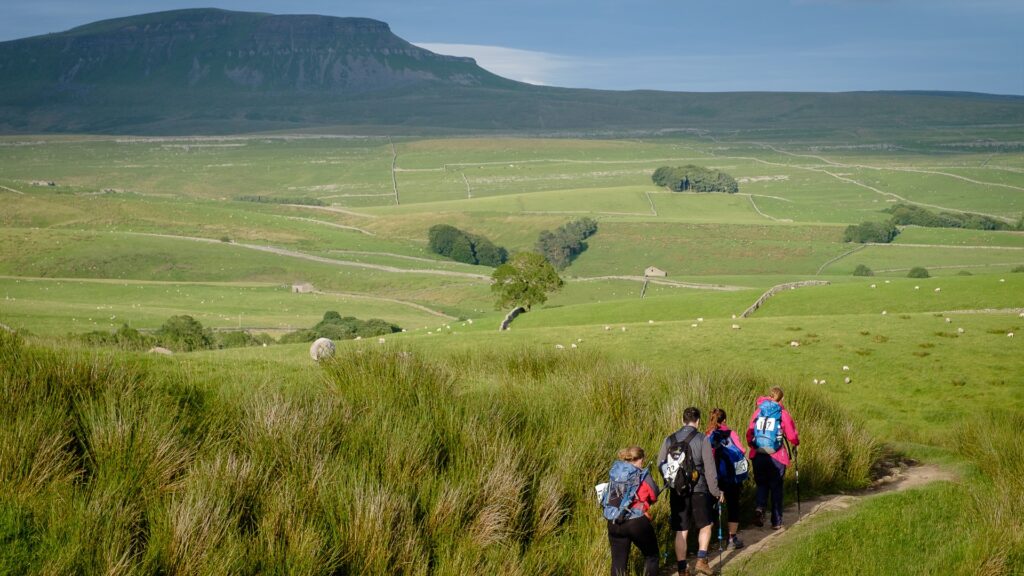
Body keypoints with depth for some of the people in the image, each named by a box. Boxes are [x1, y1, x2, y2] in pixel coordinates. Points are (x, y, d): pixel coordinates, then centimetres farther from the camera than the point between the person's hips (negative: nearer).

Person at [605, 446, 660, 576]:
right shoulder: (643, 475, -1)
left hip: (614, 523, 4)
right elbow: (654, 496, 8)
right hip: (637, 522, -3)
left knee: (618, 561, 7)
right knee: (651, 555, 18)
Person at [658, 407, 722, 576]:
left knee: (681, 532, 8)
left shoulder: (670, 440, 3)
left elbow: (661, 464, 9)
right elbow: (710, 468, -8)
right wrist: (716, 492, 0)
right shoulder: (702, 440, -7)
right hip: (698, 490, -3)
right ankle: (701, 560, 5)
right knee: (706, 525, 17)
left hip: (677, 492, 3)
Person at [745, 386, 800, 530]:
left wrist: (751, 445, 24)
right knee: (776, 488, 11)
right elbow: (792, 436, -1)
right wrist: (796, 443, 21)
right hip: (776, 457, -2)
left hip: (758, 455, 2)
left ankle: (759, 507, -11)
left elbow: (749, 433, 6)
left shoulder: (758, 411, 5)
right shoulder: (783, 413, -3)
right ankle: (776, 522, 14)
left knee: (761, 484, 17)